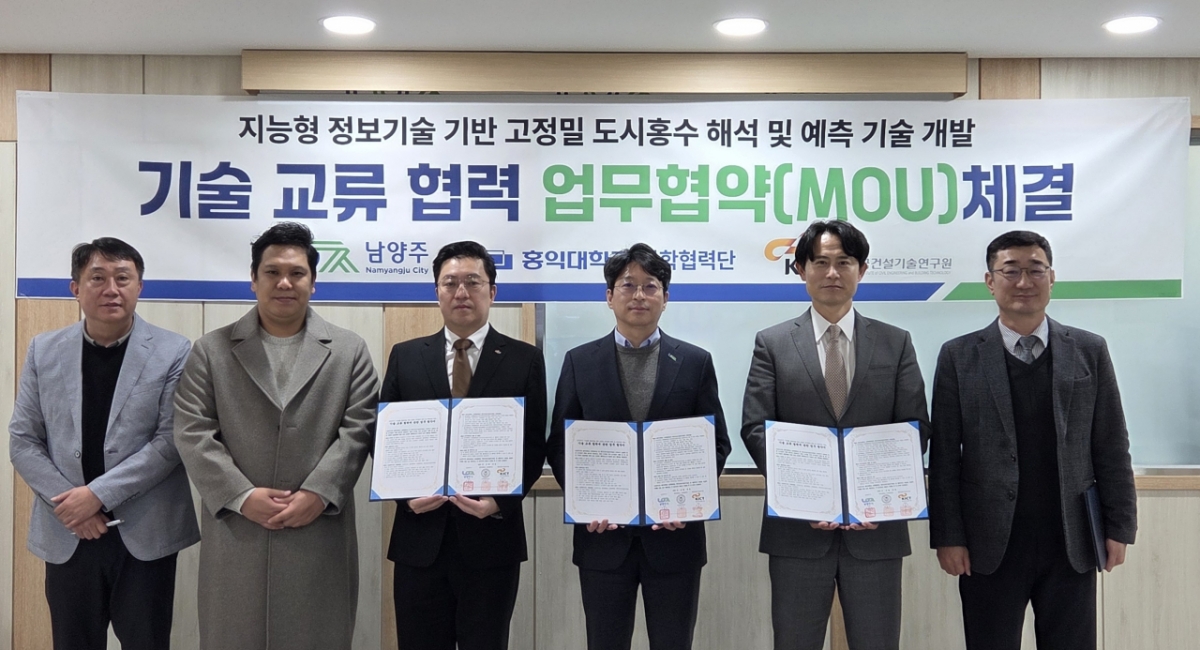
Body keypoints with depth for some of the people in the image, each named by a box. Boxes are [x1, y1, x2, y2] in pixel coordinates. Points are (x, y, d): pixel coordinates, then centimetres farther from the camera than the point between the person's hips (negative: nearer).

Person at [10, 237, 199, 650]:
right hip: (68, 533, 3)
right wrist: (68, 503, -8)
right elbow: (23, 440, 4)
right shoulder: (44, 351, 5)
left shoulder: (173, 352, -5)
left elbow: (172, 440, -10)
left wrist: (99, 494, -15)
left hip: (145, 535, -2)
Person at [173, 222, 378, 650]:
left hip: (320, 532, 0)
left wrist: (318, 493, -12)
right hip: (235, 532, 1)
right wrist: (242, 496, -11)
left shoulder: (349, 350, 8)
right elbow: (193, 433, 0)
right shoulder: (211, 351, 8)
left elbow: (358, 430, 0)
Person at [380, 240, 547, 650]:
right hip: (420, 536, 2)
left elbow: (534, 445, -1)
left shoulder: (524, 360, 2)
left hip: (491, 538, -1)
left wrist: (501, 500, -14)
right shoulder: (405, 356, 8)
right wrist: (406, 493, -8)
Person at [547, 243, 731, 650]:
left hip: (674, 534, 0)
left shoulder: (695, 362, 3)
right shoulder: (580, 362, 4)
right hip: (603, 534, 0)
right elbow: (559, 445, 4)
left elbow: (717, 444, 4)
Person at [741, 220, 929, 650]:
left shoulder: (896, 343, 8)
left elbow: (914, 427, 2)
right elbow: (756, 428, -2)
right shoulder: (772, 344, 5)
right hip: (798, 526, -1)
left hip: (876, 526, 1)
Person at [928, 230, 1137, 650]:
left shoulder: (1089, 351, 4)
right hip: (990, 547, -1)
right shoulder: (959, 357, 0)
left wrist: (1119, 526, 2)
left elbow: (1111, 448, 6)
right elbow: (944, 456, -1)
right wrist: (947, 536, -5)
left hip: (1071, 545, 1)